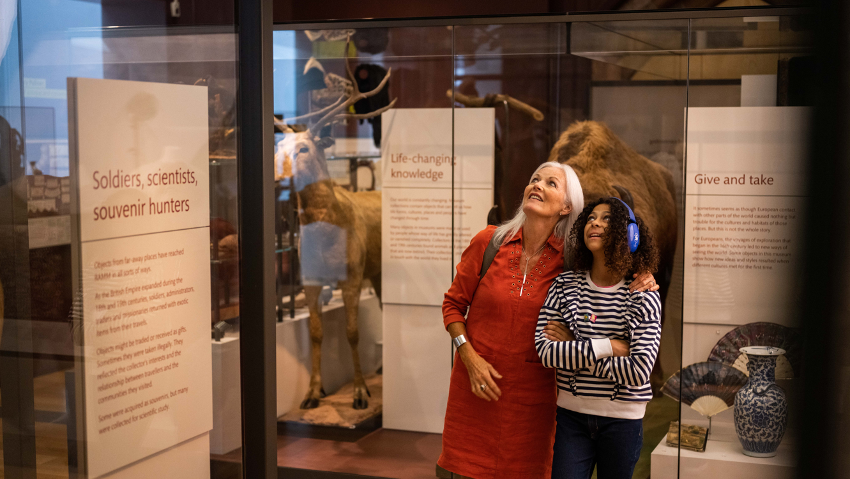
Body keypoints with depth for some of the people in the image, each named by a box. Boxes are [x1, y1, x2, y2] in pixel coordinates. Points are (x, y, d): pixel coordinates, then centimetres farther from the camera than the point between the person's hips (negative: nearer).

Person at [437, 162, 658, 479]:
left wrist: (636, 286, -10)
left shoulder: (568, 260, -4)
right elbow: (453, 304, 3)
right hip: (476, 383, 0)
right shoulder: (489, 242, -5)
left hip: (532, 392, 0)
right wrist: (470, 358, -9)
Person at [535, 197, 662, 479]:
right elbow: (544, 351, -11)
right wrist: (609, 347, -17)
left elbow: (639, 371, -17)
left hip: (622, 421, -1)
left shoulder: (644, 296, -8)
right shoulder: (565, 285, -1)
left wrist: (573, 349, -13)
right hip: (572, 415, 1)